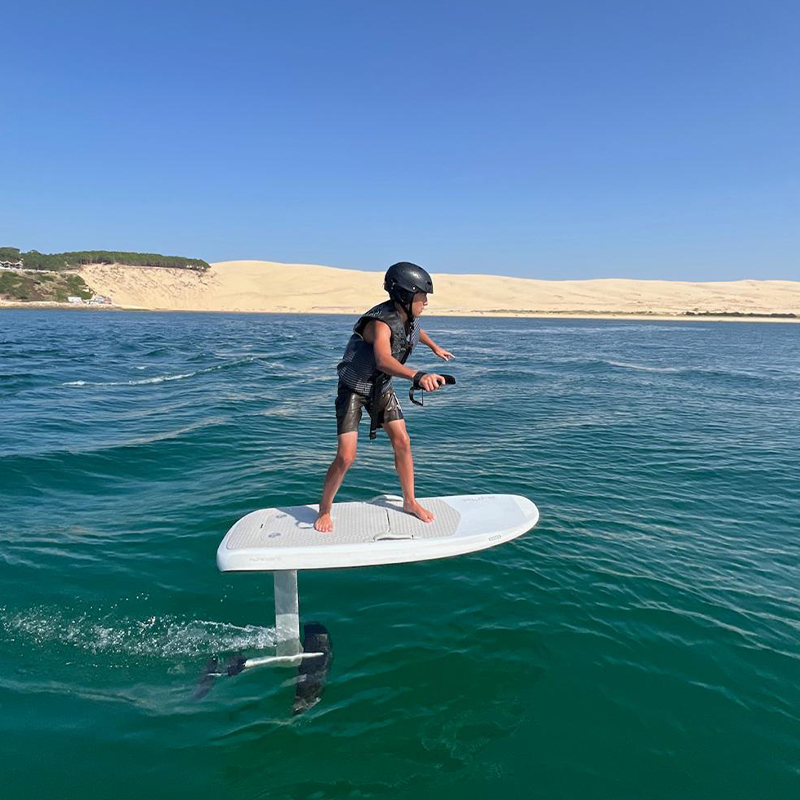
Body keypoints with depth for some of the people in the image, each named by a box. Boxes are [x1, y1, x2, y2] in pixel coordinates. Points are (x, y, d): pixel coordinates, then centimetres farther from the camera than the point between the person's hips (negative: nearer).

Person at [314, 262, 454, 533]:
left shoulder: (409, 317, -6)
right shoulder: (381, 324, -33)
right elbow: (383, 360, -54)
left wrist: (435, 347, 38)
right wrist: (418, 376, -71)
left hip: (382, 387, 7)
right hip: (354, 389, -7)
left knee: (402, 442, 1)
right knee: (346, 457, -11)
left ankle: (410, 502, 20)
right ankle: (324, 510, 12)